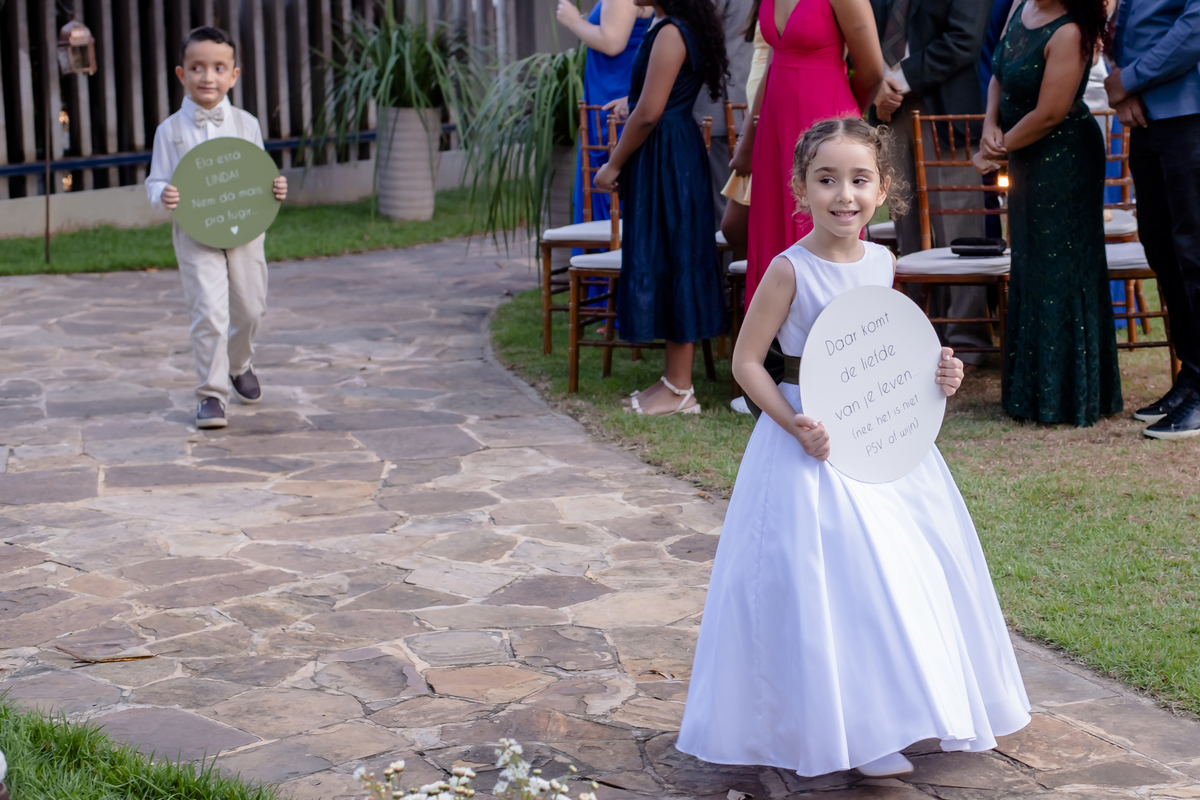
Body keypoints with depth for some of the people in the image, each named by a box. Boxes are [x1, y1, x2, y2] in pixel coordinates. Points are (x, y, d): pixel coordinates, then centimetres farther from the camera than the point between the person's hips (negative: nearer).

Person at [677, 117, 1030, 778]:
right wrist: (794, 424, -22)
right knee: (830, 580, -5)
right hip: (816, 447, -6)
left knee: (913, 568, 12)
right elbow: (746, 362, -12)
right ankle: (855, 731, 8)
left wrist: (933, 371, -1)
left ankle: (929, 709, 31)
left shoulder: (882, 264, 3)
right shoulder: (790, 271, -15)